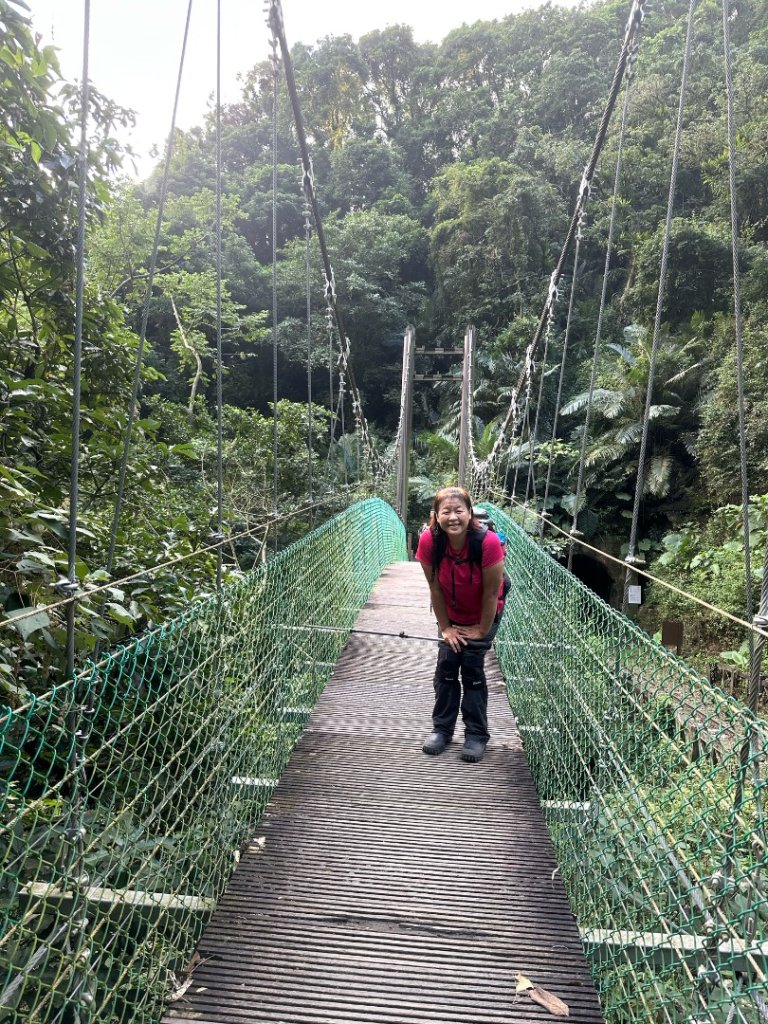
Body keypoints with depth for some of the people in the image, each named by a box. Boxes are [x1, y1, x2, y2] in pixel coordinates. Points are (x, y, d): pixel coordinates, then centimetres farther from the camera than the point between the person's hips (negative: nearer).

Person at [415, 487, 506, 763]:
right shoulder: (429, 541, -28)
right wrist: (445, 627, -10)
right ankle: (442, 728, 15)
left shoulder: (488, 542, -36)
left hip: (483, 616, -2)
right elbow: (435, 588, -16)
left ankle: (476, 735, 10)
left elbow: (491, 593, -24)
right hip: (451, 614, 2)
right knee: (446, 665, -1)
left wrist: (482, 630, -14)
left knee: (472, 668, -4)